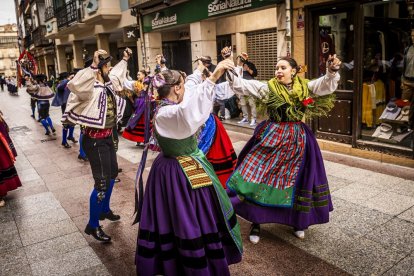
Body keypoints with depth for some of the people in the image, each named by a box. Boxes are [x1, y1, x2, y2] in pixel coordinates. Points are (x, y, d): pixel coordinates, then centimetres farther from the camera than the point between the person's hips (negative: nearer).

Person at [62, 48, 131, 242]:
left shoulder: (107, 84, 7)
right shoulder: (90, 88, -19)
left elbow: (116, 74, 31)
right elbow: (75, 85, -44)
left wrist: (125, 60, 36)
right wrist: (94, 65, -47)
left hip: (107, 137, 10)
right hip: (95, 140, -10)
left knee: (112, 174, 22)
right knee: (102, 182, -6)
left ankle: (105, 210, 43)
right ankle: (92, 225, 9)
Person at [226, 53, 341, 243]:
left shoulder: (305, 87, 3)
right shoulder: (268, 87, -3)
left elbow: (326, 85, -9)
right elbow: (245, 85, -15)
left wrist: (332, 71, -29)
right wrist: (230, 75, -32)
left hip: (297, 138, 2)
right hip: (271, 136, -1)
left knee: (296, 179, 11)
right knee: (258, 174, -2)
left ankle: (298, 221, 33)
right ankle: (256, 222, 15)